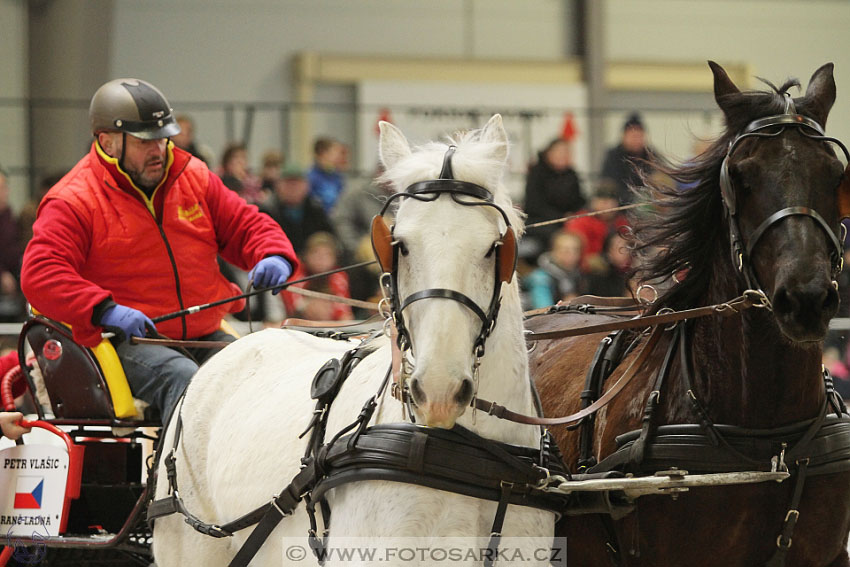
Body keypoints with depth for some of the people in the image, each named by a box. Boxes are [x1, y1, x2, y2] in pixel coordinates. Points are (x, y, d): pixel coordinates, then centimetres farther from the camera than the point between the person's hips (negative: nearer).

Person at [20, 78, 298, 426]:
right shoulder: (75, 201, -2)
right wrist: (105, 310, -27)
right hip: (125, 343, -5)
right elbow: (40, 274, -13)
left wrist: (274, 256, -3)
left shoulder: (194, 178, 15)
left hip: (205, 336, 5)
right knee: (182, 378, -35)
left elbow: (247, 226, 23)